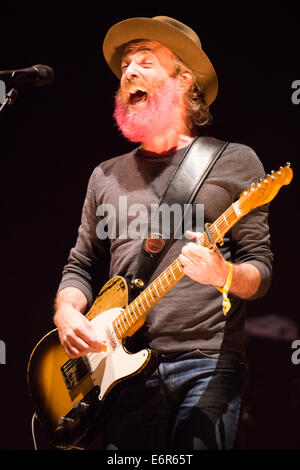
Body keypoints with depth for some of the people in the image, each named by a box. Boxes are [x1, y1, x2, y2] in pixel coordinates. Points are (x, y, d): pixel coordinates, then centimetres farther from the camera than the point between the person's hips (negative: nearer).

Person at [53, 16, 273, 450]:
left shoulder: (235, 162, 6)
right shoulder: (106, 176, 17)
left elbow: (260, 271, 3)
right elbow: (80, 266, 20)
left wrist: (224, 275, -19)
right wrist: (66, 312, -1)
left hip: (208, 364, -3)